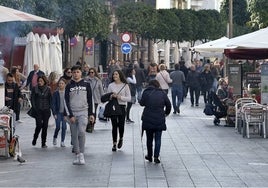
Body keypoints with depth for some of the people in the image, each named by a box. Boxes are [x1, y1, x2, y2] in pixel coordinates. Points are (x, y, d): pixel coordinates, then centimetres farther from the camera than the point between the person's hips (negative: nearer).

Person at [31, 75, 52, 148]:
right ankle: (35, 139, 13)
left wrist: (49, 107, 2)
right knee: (39, 125, -11)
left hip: (46, 110, 2)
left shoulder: (48, 89, 5)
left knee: (45, 126, 1)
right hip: (38, 110, -2)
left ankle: (43, 143, 7)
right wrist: (34, 108, -5)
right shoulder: (35, 88, 2)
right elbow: (32, 98, 2)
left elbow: (50, 99, 11)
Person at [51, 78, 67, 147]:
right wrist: (54, 113, -7)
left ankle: (62, 142, 7)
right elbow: (53, 104, 0)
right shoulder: (55, 93, 1)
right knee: (58, 127, -6)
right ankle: (55, 137, 22)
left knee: (64, 127, -2)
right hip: (58, 112, -1)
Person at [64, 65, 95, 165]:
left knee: (81, 132, -19)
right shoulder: (69, 86, 6)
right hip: (72, 113, 2)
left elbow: (90, 100, 10)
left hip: (83, 112, -2)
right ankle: (77, 155, 11)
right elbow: (66, 101, 2)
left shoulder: (86, 84, 6)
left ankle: (81, 154, -12)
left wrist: (91, 114, 6)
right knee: (74, 135, 3)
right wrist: (70, 115, -7)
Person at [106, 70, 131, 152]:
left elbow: (129, 98, -2)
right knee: (114, 126, -1)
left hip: (122, 107, -1)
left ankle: (121, 139, 29)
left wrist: (120, 97, -15)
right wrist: (111, 96, -13)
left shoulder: (125, 85, 0)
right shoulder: (111, 85, 5)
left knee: (121, 125, -1)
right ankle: (114, 143, 8)